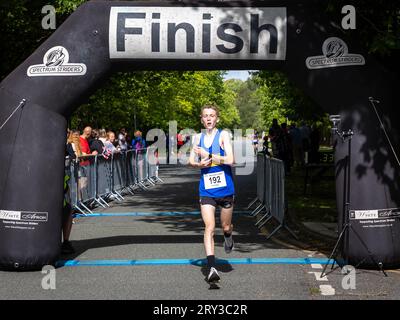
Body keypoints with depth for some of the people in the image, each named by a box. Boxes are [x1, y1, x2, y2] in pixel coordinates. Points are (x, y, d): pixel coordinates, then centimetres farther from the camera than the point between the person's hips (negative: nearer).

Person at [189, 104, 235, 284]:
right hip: (206, 190, 2)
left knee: (226, 226, 13)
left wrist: (207, 154, -20)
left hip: (225, 188, -1)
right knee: (209, 227, -11)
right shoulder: (198, 138, 6)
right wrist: (199, 164, -11)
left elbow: (230, 160, -17)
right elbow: (191, 161, 12)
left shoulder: (223, 135, -6)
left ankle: (228, 237, 51)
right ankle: (211, 267, -14)